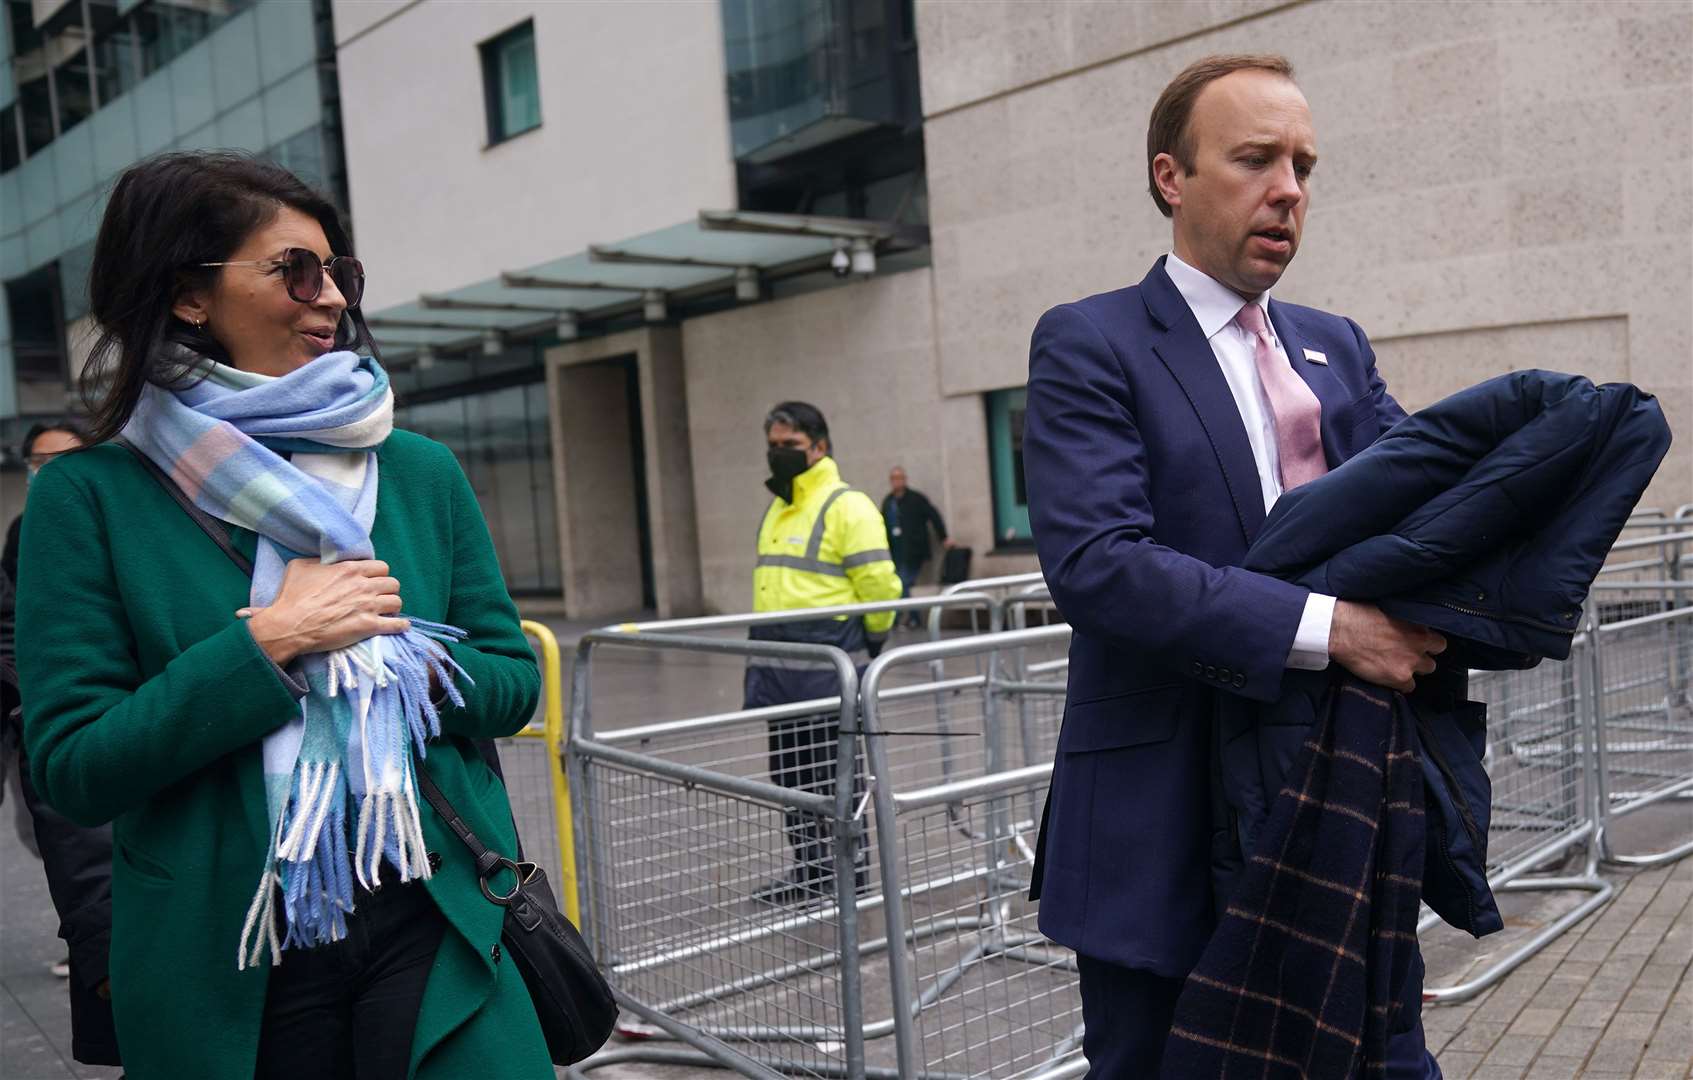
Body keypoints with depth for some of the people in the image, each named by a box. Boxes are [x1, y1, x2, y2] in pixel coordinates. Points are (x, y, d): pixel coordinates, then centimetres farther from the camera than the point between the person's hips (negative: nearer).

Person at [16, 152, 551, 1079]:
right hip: (226, 971, -1)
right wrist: (266, 641, -16)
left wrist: (404, 657, -13)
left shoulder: (420, 470, 3)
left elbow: (513, 680, 6)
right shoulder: (89, 495, -4)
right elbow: (71, 768, -8)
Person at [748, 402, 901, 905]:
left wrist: (872, 639, -1)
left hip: (826, 665, -9)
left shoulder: (846, 505, -11)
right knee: (791, 770, 15)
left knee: (831, 770, -1)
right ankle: (809, 868, 27)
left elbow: (878, 583, -13)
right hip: (777, 666, 9)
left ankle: (845, 873, 10)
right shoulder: (777, 509, 18)